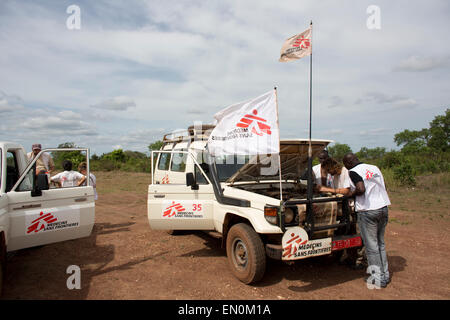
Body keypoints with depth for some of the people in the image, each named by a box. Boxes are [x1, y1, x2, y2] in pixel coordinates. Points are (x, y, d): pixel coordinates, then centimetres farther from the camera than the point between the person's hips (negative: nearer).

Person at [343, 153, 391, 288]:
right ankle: (385, 274, 28)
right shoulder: (374, 168, 11)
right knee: (380, 243, 19)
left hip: (367, 211, -7)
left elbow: (361, 189, -25)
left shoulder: (353, 172, -10)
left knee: (371, 245, 4)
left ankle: (378, 279, 11)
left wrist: (351, 193, -7)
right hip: (383, 207, 7)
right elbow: (384, 187, 16)